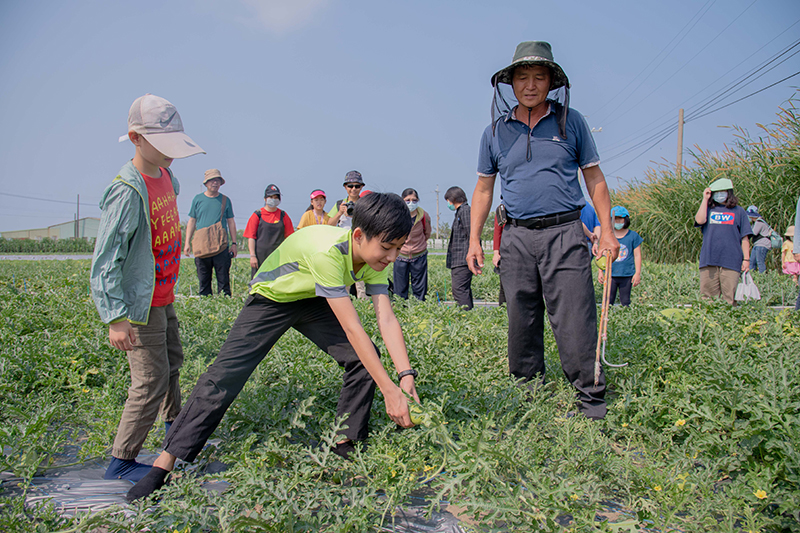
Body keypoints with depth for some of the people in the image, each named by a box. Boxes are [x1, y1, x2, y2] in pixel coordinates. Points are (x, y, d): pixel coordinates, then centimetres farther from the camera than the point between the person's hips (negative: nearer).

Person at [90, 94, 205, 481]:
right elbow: (105, 261, -25)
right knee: (151, 382, -3)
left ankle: (174, 422, 47)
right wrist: (116, 318, -29)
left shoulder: (165, 176, 4)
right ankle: (121, 462, 12)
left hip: (164, 298, 9)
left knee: (172, 362, 24)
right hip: (140, 306, -9)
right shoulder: (127, 191, -23)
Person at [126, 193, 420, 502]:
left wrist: (406, 375, -32)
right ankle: (162, 466, -3)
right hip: (271, 300, -6)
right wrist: (389, 390, -39)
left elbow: (387, 320, -21)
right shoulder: (328, 252, -41)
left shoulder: (376, 258, -19)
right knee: (225, 374, -14)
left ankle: (347, 444, 9)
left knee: (363, 358, -8)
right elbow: (352, 328, -41)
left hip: (312, 302, 6)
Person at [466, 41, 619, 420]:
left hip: (564, 234, -2)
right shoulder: (495, 131, 11)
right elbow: (483, 189, 15)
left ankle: (592, 400, 4)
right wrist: (474, 240, 8)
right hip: (517, 237, 2)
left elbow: (594, 177, 10)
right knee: (521, 321, 6)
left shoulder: (570, 122, 7)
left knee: (575, 320, -7)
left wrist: (607, 230, 3)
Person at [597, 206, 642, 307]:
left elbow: (637, 255, 6)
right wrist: (600, 271, 8)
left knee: (625, 301, 3)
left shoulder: (633, 236, 4)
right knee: (608, 301, 0)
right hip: (610, 274, 1)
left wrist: (638, 273, 1)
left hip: (627, 275, -1)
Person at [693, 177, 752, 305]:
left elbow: (744, 238, 11)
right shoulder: (709, 209, 16)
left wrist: (746, 259, 2)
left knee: (729, 299, -5)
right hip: (708, 260, 1)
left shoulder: (738, 211, 13)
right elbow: (700, 220, -7)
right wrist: (705, 199, 1)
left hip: (731, 261, -1)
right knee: (707, 297, -1)